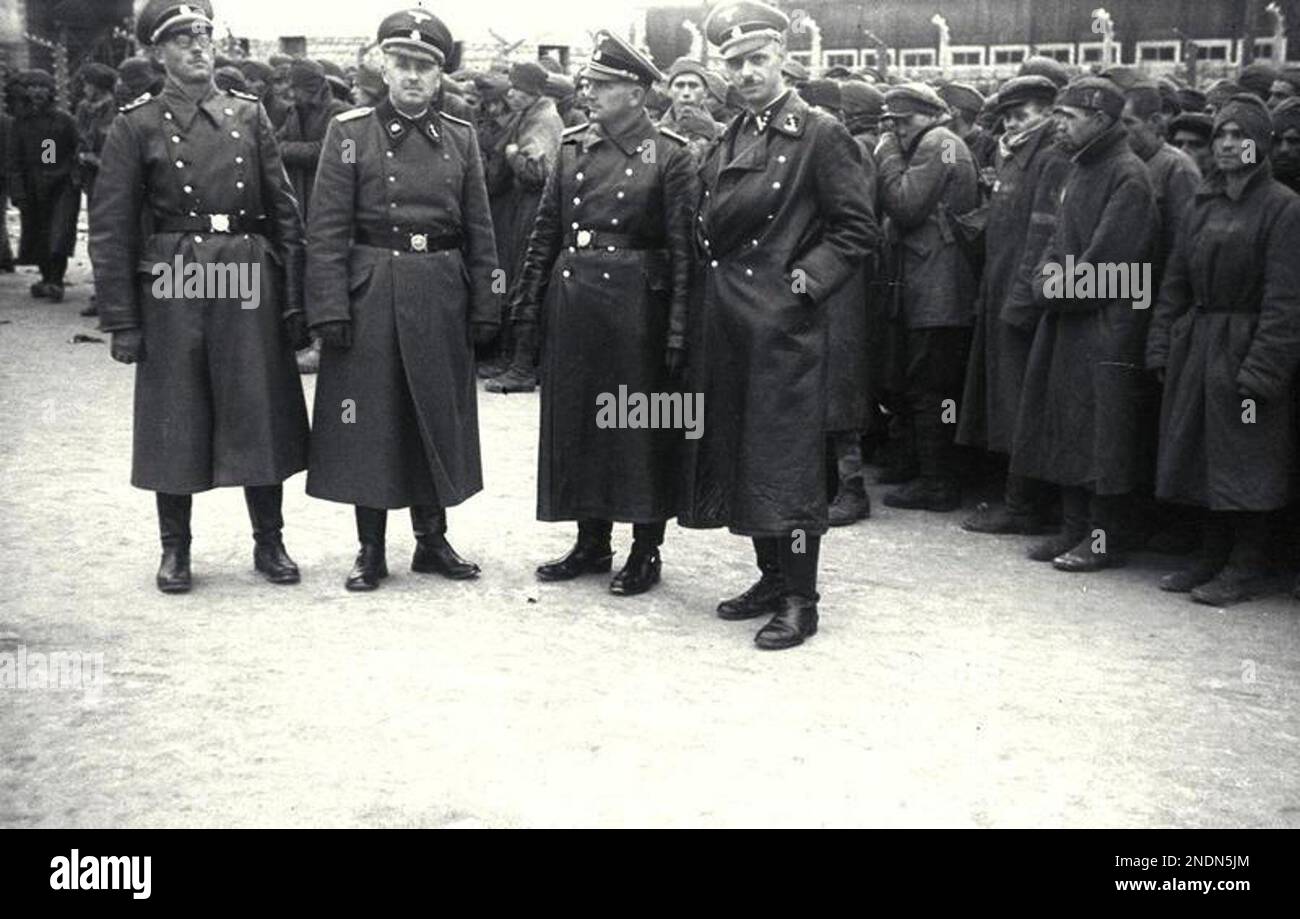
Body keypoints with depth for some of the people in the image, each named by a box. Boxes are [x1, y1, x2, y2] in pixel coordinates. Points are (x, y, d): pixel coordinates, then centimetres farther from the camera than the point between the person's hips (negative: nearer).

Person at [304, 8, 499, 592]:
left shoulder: (461, 138, 7)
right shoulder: (350, 132, -1)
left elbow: (478, 233, 8)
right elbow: (327, 230, -5)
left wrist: (484, 310, 4)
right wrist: (330, 309, -12)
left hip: (441, 298, 3)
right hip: (370, 296, -3)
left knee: (439, 419, 9)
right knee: (368, 422, 3)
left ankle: (432, 540, 23)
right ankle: (370, 550, 14)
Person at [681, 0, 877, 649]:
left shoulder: (821, 135, -6)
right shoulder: (728, 140, 14)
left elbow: (857, 230, -8)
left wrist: (806, 278, -15)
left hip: (784, 322, -7)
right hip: (727, 321, 7)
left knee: (787, 460, -4)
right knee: (738, 451, 12)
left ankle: (799, 601, 5)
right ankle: (770, 578, 25)